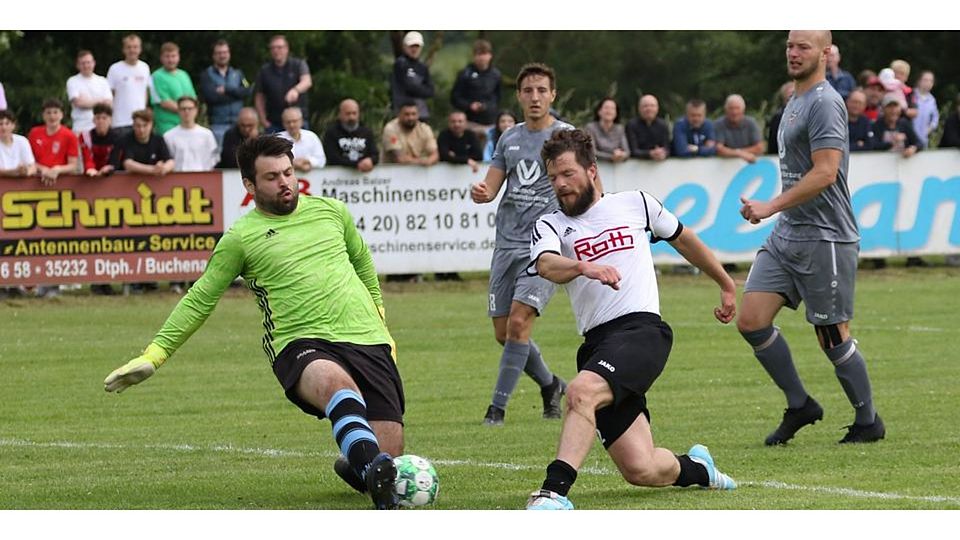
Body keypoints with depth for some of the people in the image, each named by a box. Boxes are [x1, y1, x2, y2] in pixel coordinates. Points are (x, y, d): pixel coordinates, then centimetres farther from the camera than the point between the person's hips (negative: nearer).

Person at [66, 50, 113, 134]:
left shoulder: (102, 81, 11)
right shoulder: (73, 81, 4)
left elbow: (109, 103, 2)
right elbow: (78, 102, -9)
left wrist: (86, 102, -8)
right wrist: (99, 102, 1)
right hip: (81, 128, -2)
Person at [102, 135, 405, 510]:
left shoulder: (331, 211, 15)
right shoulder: (241, 237, 4)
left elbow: (362, 260, 33)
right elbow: (200, 299, 9)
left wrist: (379, 319, 38)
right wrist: (154, 354, 4)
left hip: (367, 339, 4)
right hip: (302, 345, -4)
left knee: (389, 451, -8)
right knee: (335, 380, -42)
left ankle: (352, 466, 28)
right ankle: (373, 467, -62)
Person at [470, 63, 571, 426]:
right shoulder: (509, 139, 14)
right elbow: (491, 187, 15)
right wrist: (480, 192, -10)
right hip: (507, 243, 6)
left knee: (518, 322, -18)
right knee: (503, 332, 6)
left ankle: (497, 407, -12)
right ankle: (550, 385, 30)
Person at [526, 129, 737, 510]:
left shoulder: (635, 204, 15)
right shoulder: (550, 225, 13)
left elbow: (683, 239, 31)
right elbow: (547, 265, -10)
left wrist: (726, 285, 38)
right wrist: (584, 267, -32)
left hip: (642, 327, -3)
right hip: (597, 345, 3)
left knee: (582, 391, -34)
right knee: (641, 471, -6)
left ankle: (555, 491, -40)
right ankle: (696, 468, 26)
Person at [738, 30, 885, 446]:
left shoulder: (824, 104, -14)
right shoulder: (795, 103, 17)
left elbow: (825, 173, -22)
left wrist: (771, 207, -21)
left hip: (824, 238, -9)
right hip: (786, 235, 9)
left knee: (833, 337, -1)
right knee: (751, 320, -1)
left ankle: (868, 422, 15)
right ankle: (799, 405, 12)